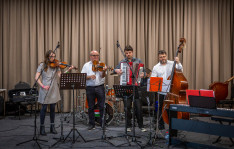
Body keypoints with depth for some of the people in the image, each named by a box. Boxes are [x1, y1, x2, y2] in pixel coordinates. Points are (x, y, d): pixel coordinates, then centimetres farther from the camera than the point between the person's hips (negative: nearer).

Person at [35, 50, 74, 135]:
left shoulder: (56, 66, 6)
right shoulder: (42, 65, -1)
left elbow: (60, 76, -6)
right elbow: (36, 78, -4)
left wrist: (68, 70, -19)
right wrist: (42, 86, -16)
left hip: (54, 90, 3)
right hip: (45, 90, -3)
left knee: (52, 108, 9)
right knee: (44, 108, 2)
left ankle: (52, 127, 21)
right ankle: (42, 128, 14)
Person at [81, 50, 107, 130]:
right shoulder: (86, 65, 9)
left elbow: (103, 76, -7)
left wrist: (104, 71, -29)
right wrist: (89, 76, -17)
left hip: (100, 87, 0)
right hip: (90, 88, 0)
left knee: (102, 106, 1)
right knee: (91, 107, 6)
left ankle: (103, 123, 11)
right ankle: (91, 124, 17)